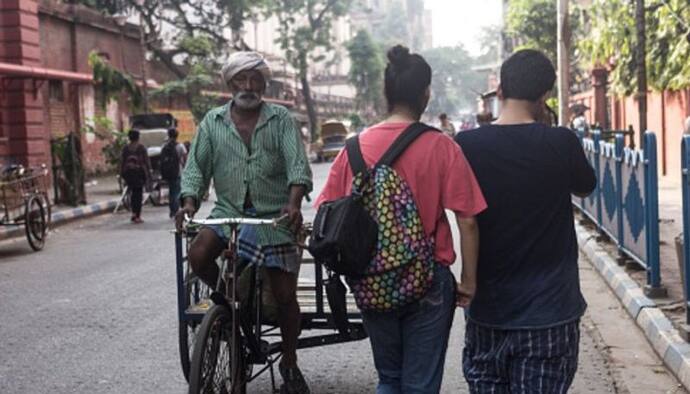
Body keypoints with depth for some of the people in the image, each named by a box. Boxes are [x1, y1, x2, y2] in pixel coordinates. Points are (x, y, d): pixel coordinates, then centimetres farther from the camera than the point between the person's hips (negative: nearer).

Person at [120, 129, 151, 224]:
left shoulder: (125, 148, 3)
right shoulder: (141, 148, -5)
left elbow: (122, 161, 4)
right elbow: (146, 161, -5)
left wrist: (122, 174, 11)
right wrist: (148, 174, 0)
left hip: (128, 173, 3)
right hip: (139, 173, -3)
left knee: (133, 192, 17)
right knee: (139, 193, 1)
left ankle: (134, 213, 11)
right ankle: (137, 216, -1)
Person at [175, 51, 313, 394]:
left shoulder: (281, 119, 2)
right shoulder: (213, 122, 8)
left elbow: (297, 163, -9)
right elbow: (197, 166, 5)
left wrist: (294, 202, -28)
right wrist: (189, 201, -14)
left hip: (274, 215, -1)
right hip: (228, 211, 2)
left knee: (285, 295, -2)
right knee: (198, 255, -27)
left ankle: (289, 364, 20)